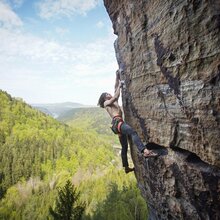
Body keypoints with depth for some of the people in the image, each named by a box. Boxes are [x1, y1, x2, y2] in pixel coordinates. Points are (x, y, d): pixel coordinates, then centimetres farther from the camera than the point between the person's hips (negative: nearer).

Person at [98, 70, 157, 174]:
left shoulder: (114, 101, 28)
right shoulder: (106, 103, 9)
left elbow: (116, 88, 30)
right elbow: (115, 96, -8)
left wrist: (117, 76, 30)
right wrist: (120, 85, 2)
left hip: (119, 123, 9)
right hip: (116, 122, -9)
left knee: (124, 146, 13)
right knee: (133, 132, -34)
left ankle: (126, 168, 23)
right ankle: (145, 151, -52)